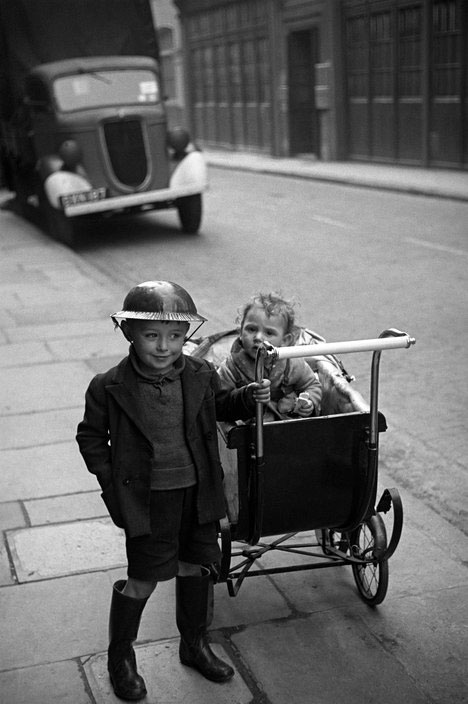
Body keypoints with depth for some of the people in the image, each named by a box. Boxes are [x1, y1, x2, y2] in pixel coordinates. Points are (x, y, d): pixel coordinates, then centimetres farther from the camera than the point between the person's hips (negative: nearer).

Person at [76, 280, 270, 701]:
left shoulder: (200, 376, -5)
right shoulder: (110, 388, -14)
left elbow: (220, 406, 15)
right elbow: (91, 437, -1)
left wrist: (250, 398, -3)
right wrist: (110, 481, -6)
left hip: (197, 493, 4)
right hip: (146, 498, -4)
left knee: (196, 568, 17)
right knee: (144, 579, 4)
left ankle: (195, 645, 39)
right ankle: (120, 657, 27)